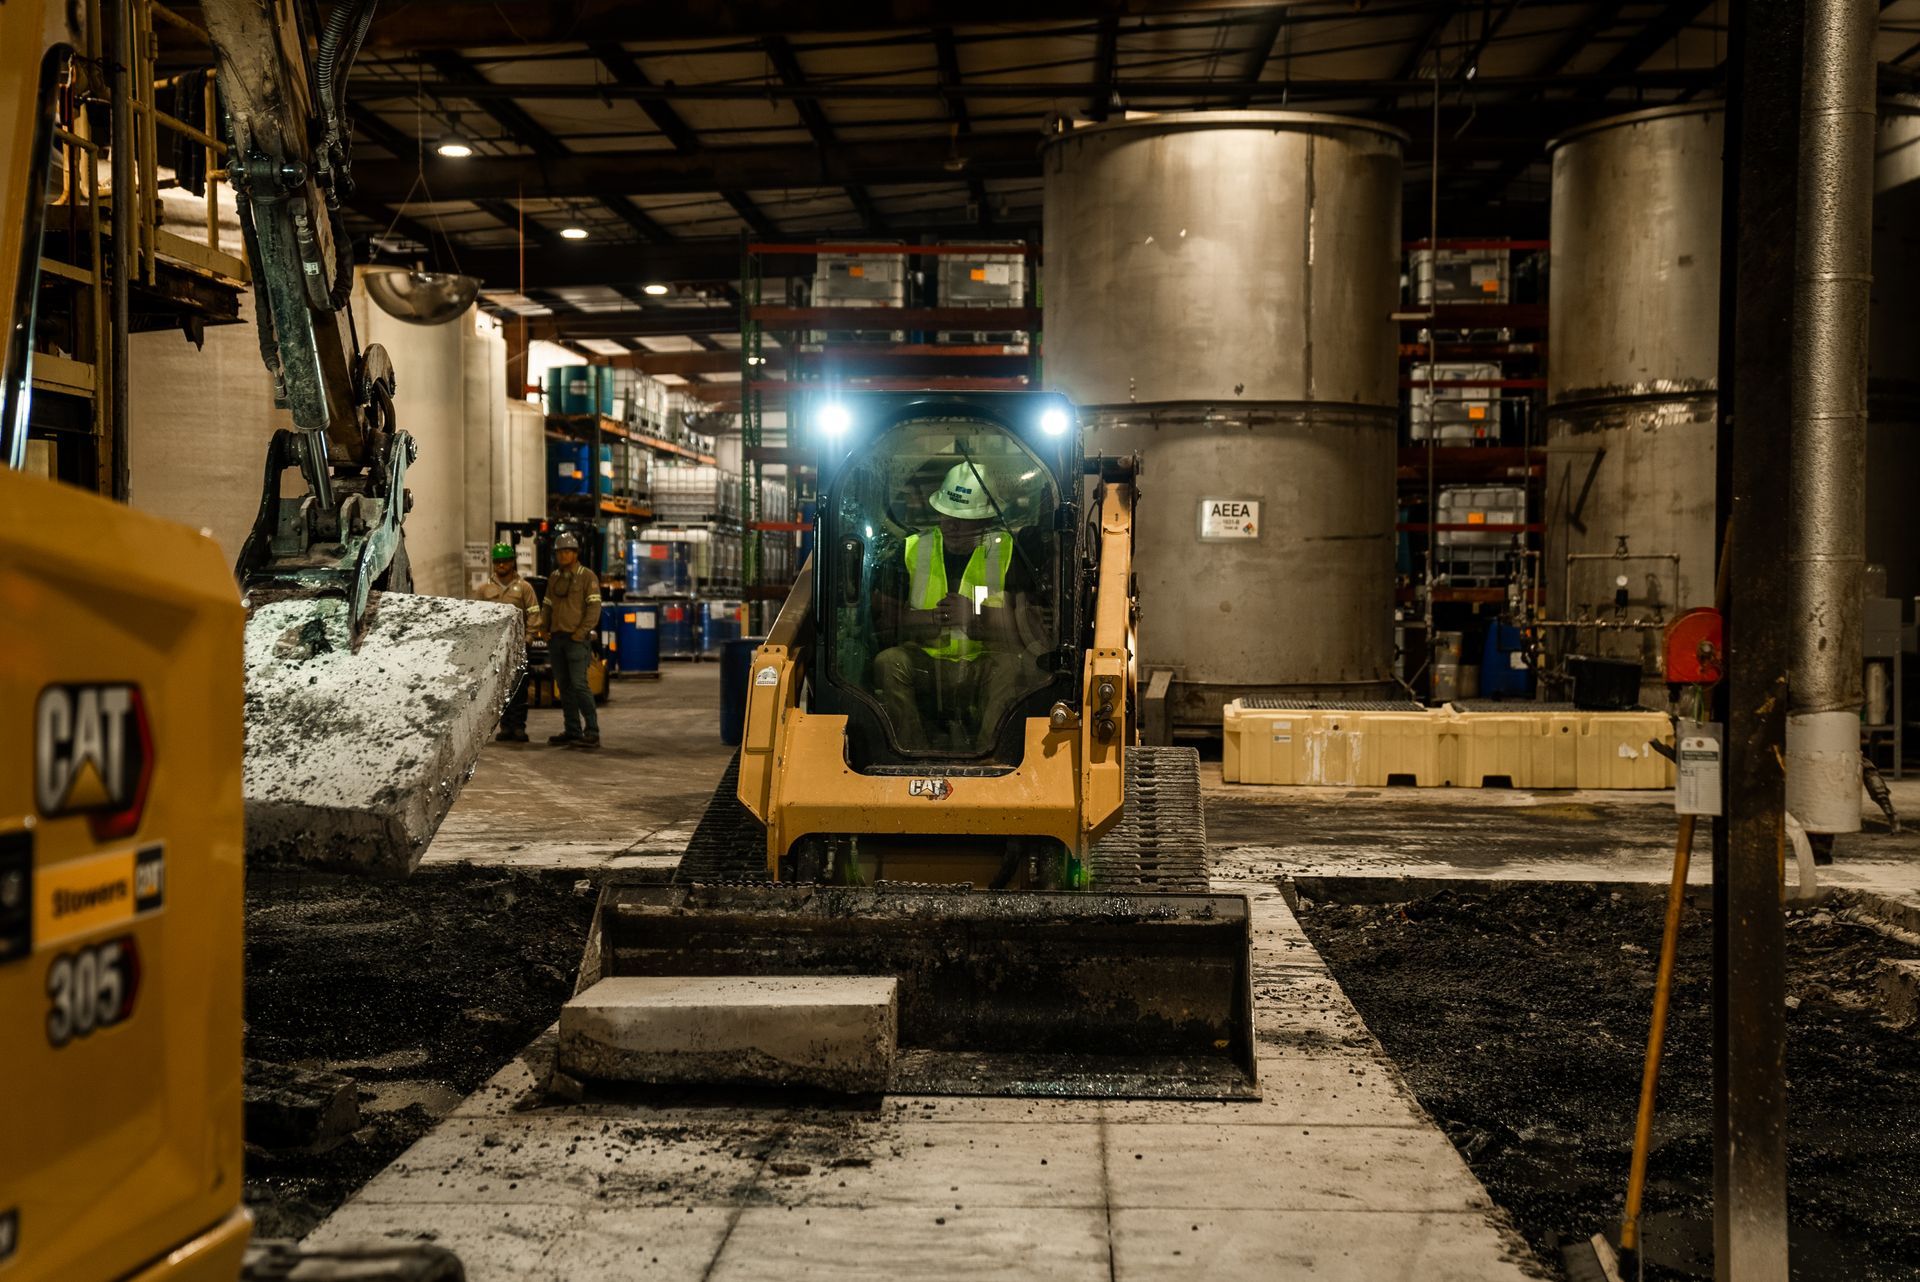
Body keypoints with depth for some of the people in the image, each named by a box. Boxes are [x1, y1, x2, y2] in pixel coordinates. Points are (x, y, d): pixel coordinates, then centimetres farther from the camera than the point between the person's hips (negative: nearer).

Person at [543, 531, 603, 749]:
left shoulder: (587, 576, -4)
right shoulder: (554, 578, 16)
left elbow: (594, 607, -9)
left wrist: (581, 633, -14)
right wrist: (547, 631, 9)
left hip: (576, 639, -7)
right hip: (556, 639, 7)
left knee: (579, 684, -13)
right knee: (564, 686, 7)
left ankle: (592, 732, -12)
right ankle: (572, 731, 13)